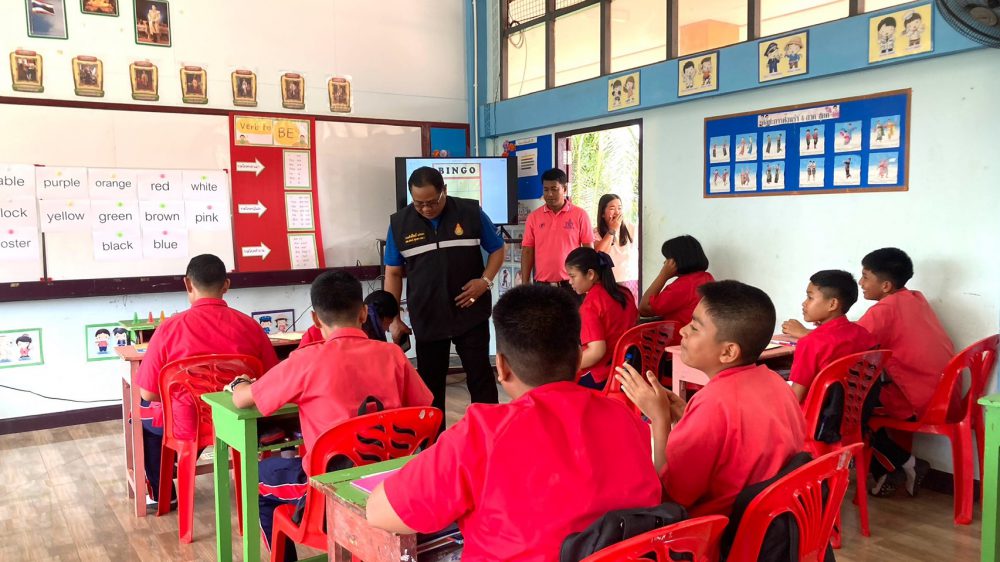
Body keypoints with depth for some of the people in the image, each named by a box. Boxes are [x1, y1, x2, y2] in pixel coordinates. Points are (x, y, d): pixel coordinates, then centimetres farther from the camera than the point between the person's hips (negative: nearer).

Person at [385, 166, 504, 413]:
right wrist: (393, 319, 0)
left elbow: (497, 250, 5)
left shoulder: (471, 212, -6)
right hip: (426, 319, 2)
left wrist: (485, 280, -13)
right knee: (430, 382, 12)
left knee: (480, 376, 6)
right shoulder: (399, 223, -2)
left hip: (471, 314, -1)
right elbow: (393, 273, 4)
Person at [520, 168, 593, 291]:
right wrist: (525, 283, 1)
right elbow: (527, 251, 6)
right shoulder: (533, 217, 5)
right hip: (543, 284, 2)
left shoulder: (579, 215, 0)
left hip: (571, 284, -1)